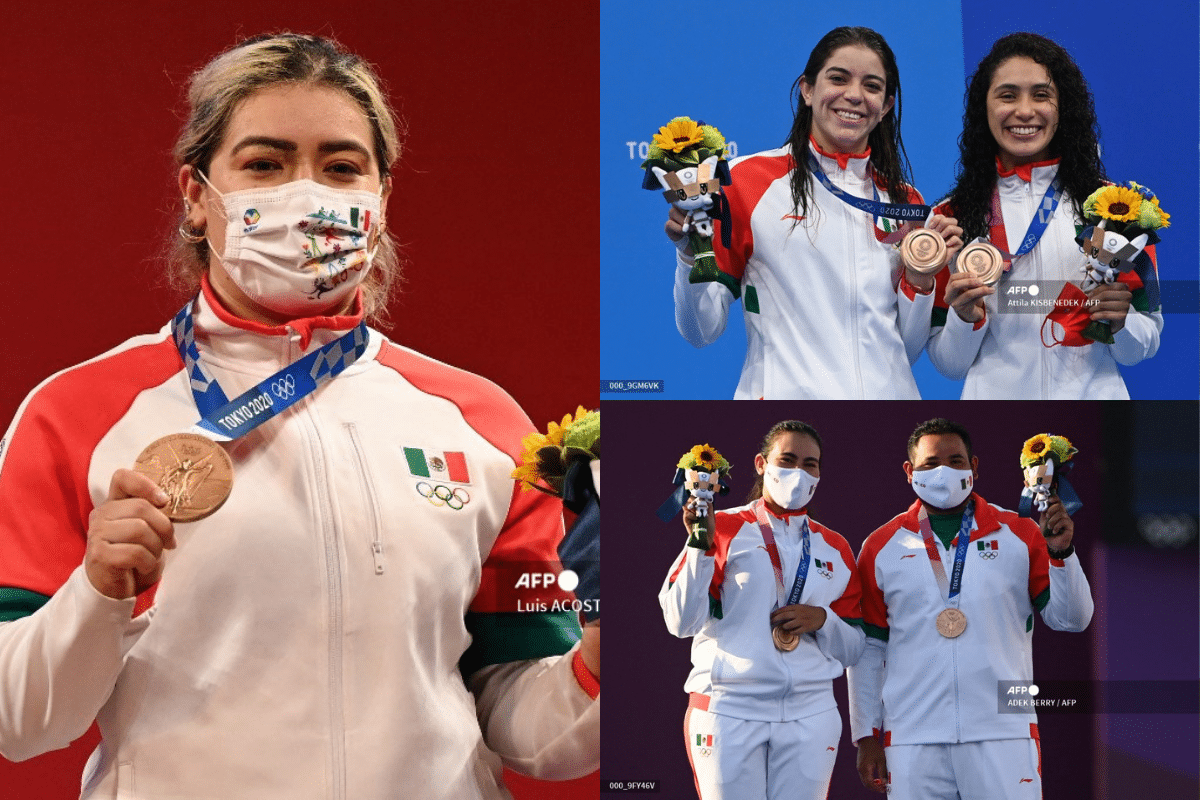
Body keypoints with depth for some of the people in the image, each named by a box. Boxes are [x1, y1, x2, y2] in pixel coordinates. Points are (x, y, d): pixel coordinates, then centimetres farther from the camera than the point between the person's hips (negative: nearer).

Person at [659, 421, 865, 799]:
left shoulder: (834, 548, 14)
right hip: (729, 708, -3)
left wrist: (822, 621, -5)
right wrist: (700, 546, -14)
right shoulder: (724, 528, 4)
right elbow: (681, 622, -5)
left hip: (810, 712, 3)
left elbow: (853, 650, 14)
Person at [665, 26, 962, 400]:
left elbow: (906, 349, 13)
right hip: (786, 392, -3)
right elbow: (701, 330, -2)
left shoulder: (905, 201, 11)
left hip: (889, 390, 4)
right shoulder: (748, 181, -1)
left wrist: (920, 275, -2)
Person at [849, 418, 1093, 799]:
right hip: (912, 738, 1)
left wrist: (1061, 552, -12)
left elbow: (1070, 619, 3)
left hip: (1003, 735, -1)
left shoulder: (1020, 535, 6)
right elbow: (867, 649, 11)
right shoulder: (881, 548, 8)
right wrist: (866, 736, 8)